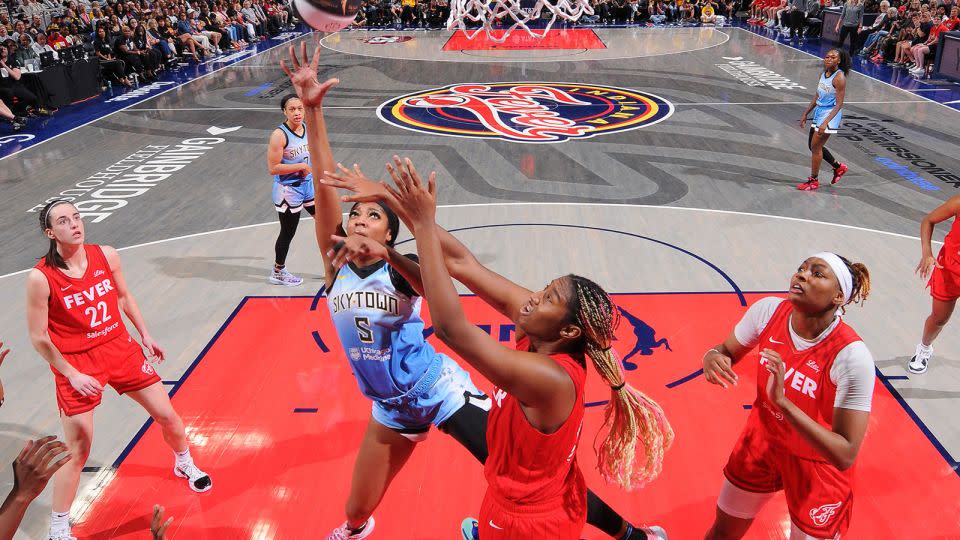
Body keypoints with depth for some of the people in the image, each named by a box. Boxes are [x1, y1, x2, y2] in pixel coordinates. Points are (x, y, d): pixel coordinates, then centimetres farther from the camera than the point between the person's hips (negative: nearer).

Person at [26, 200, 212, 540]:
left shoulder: (106, 256, -6)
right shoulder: (41, 278, -18)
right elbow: (39, 338, -11)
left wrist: (145, 335, 11)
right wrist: (72, 375, -12)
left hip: (120, 348, 4)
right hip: (76, 364, -4)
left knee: (167, 415, 11)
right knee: (78, 450, 0)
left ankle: (185, 465, 42)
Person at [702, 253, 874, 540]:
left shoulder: (852, 357, -30)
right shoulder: (769, 310, -18)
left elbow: (845, 456, -29)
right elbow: (727, 352, -1)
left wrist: (783, 401, -41)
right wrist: (713, 357, -26)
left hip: (817, 465, -4)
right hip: (762, 441, 4)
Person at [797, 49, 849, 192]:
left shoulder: (839, 78, -18)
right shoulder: (823, 74, 6)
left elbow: (839, 104, -20)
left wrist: (825, 122, -27)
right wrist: (805, 114, 16)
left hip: (831, 114, -9)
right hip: (819, 111, 9)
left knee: (816, 146, -6)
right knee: (813, 146, 15)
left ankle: (814, 180, 8)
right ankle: (838, 167, 34)